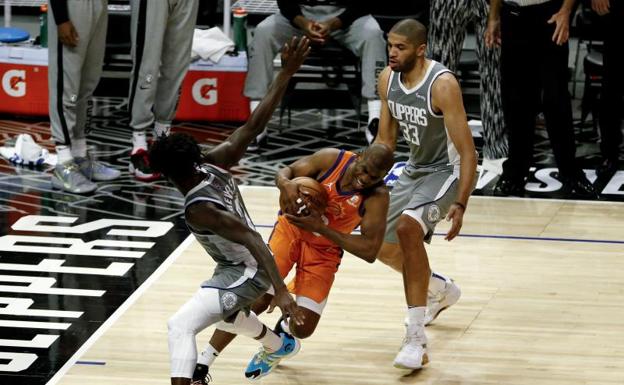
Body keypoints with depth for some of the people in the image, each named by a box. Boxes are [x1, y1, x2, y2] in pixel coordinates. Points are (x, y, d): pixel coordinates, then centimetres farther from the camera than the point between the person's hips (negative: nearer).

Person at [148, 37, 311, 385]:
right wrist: (286, 74, -15)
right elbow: (254, 125, -16)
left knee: (180, 326, -24)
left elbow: (254, 241, -38)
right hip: (249, 265, 10)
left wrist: (280, 290, -43)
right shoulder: (215, 163, -15)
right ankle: (280, 346, 65)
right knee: (226, 312, 39)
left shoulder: (199, 210, -33)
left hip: (244, 274, -10)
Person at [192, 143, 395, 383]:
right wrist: (286, 184, -32)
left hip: (325, 249, 1)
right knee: (258, 298, -18)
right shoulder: (331, 159, -19)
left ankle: (283, 329, 32)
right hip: (292, 228, -1)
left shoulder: (377, 197, -23)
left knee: (303, 328, -9)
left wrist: (321, 227, -30)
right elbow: (286, 172, -5)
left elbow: (370, 251, -25)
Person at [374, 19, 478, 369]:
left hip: (448, 171, -8)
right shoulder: (388, 79, -5)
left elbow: (467, 150, -26)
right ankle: (440, 290, 45)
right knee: (383, 246, 14)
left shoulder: (442, 84, -27)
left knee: (408, 226, -32)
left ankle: (417, 337, -31)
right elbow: (386, 137, 10)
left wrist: (461, 204, -31)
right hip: (416, 169, 8)